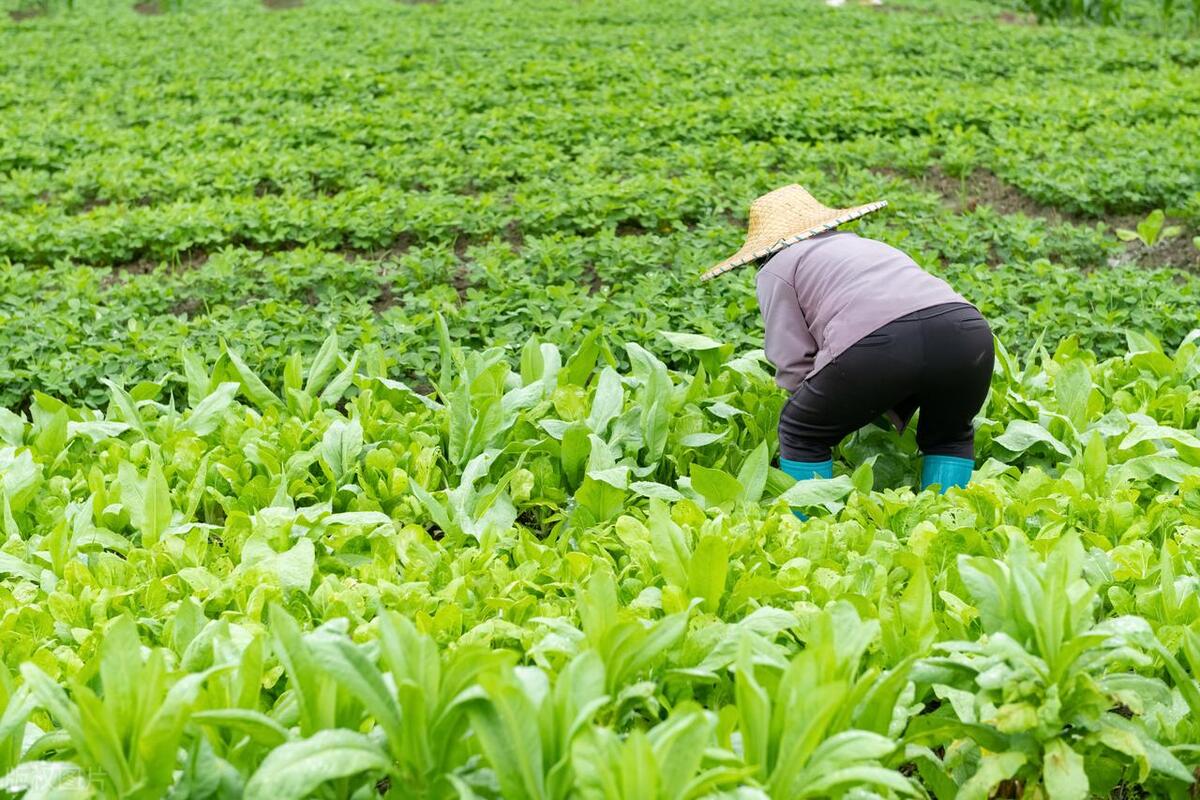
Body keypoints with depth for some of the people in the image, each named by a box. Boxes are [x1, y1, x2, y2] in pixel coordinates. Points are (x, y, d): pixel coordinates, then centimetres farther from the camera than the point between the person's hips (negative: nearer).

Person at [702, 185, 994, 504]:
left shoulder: (776, 268, 22)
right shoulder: (867, 245, 41)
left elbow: (792, 362, 10)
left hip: (875, 342, -6)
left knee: (801, 433, 18)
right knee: (950, 436, 32)